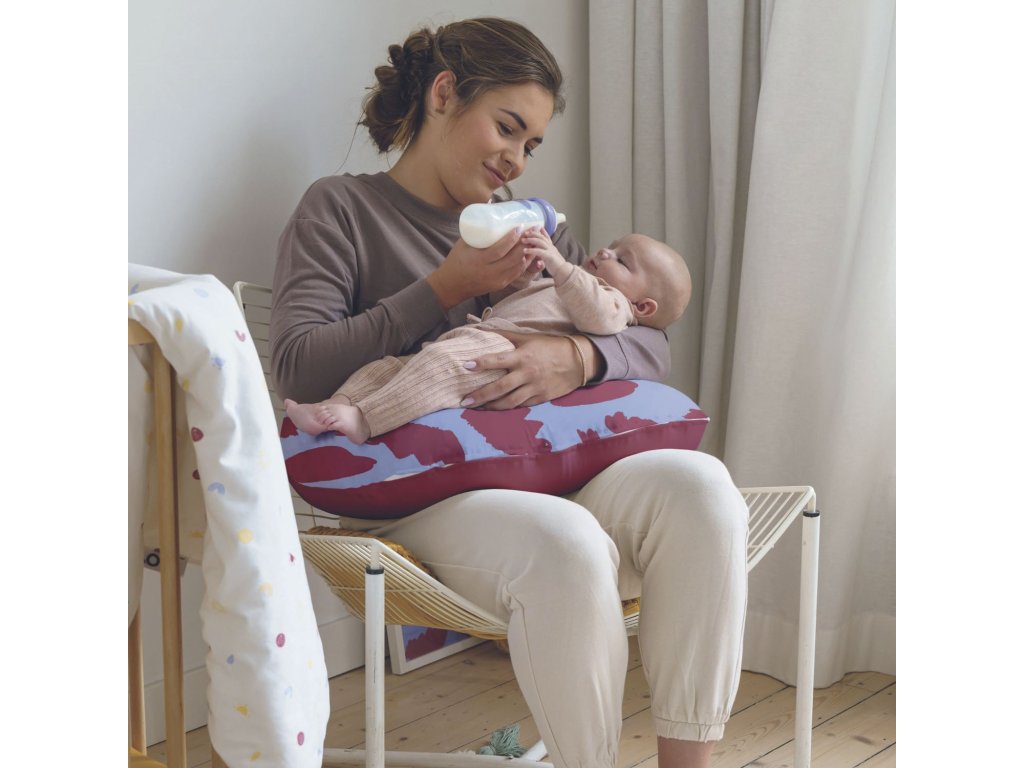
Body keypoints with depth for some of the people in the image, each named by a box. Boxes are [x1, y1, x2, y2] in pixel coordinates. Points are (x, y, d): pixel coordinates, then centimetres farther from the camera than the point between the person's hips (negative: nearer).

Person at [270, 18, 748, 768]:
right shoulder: (341, 210, 9)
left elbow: (651, 343, 16)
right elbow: (298, 369, -5)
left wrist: (577, 360, -8)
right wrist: (446, 288, -7)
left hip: (552, 467, 5)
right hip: (424, 494, -5)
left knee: (697, 486, -27)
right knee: (565, 545, -37)